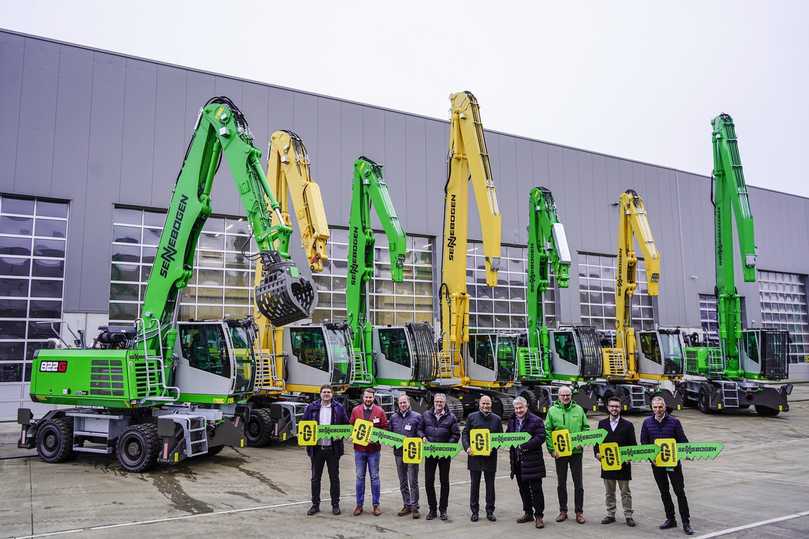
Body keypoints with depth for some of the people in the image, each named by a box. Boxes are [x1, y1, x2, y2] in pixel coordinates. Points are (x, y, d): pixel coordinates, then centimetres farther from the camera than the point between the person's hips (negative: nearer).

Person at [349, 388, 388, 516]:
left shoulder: (379, 411, 0)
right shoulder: (356, 410, 5)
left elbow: (385, 428, 0)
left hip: (374, 449, -1)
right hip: (359, 449, 2)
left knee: (374, 477, 5)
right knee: (360, 477, 7)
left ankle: (376, 504, 14)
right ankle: (359, 504, 15)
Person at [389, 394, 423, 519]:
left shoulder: (416, 416, 0)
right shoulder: (394, 417, 11)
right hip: (398, 452, 4)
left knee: (413, 481, -2)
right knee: (402, 482, 12)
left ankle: (414, 506, 6)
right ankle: (406, 505, 23)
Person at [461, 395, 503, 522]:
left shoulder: (496, 419, 6)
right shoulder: (472, 417, 3)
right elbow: (465, 434, 4)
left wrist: (494, 447, -11)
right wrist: (467, 447, -12)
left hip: (490, 456, 1)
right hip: (474, 455, -1)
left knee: (490, 485, 8)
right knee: (475, 484, 6)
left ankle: (490, 511, 18)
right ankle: (475, 511, 15)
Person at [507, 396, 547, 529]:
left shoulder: (536, 421, -7)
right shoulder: (512, 421, 14)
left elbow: (541, 437, -14)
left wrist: (525, 445, -23)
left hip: (532, 459, -6)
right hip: (517, 460, 6)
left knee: (536, 489, -1)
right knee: (523, 488, 14)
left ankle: (539, 516, 7)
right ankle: (528, 513, 26)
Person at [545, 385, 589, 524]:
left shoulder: (579, 409, 3)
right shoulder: (552, 411, -1)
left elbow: (586, 428, 8)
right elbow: (547, 432, -2)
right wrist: (552, 449, -9)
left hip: (576, 451, 1)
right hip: (559, 452, 0)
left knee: (578, 483, 5)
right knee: (561, 483, 10)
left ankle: (579, 512, 15)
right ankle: (563, 511, 21)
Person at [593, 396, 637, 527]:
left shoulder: (628, 425, 0)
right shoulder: (602, 424, 7)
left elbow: (633, 444, 0)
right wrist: (597, 453, -8)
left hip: (623, 463, -2)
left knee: (625, 492, 5)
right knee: (609, 492, 11)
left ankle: (628, 516, 14)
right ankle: (610, 515, 21)